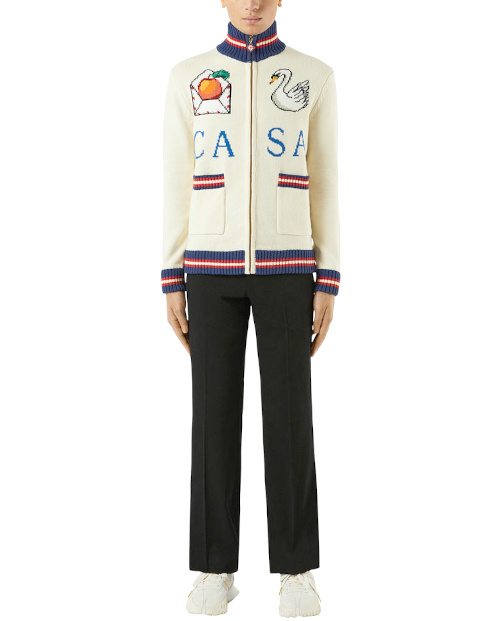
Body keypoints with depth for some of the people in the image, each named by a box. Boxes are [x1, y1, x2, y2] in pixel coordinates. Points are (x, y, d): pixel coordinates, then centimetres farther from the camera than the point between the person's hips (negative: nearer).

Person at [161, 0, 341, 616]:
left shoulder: (315, 76, 6)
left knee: (289, 411, 0)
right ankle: (216, 567, 14)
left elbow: (323, 186, 5)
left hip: (284, 267, 0)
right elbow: (178, 187, 6)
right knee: (215, 409, 2)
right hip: (213, 268, 1)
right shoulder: (189, 78, 6)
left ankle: (297, 566, 13)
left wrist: (328, 283, 0)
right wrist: (171, 283, 2)